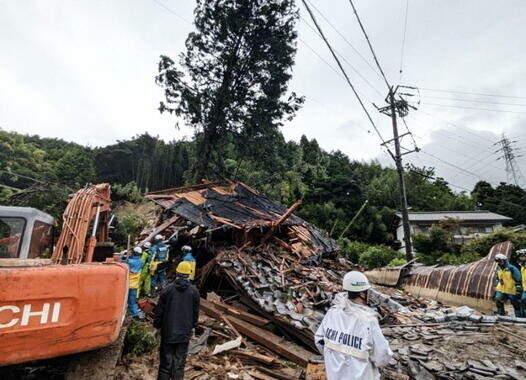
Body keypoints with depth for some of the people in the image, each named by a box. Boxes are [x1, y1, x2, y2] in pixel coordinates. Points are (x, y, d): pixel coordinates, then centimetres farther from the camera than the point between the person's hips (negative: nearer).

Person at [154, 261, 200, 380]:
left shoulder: (168, 289, -10)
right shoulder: (194, 291, -6)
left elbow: (159, 309, -4)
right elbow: (196, 311, 2)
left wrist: (156, 325, 9)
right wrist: (193, 326, 16)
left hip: (168, 330, 0)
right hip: (185, 331, 0)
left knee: (166, 359, 13)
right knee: (180, 360, 10)